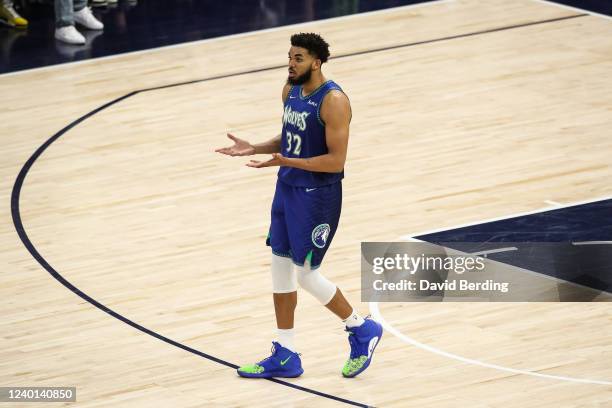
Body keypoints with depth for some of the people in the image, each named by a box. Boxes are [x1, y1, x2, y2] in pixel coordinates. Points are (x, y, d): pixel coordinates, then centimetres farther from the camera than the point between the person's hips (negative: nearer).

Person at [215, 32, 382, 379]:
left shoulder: (333, 101, -21)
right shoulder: (291, 90, 5)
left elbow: (336, 160, -23)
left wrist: (285, 161, -29)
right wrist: (254, 149, 2)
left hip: (317, 196, -9)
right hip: (287, 189, 9)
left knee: (306, 274, -3)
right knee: (281, 266, 10)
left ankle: (362, 330, 18)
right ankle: (285, 356, 18)